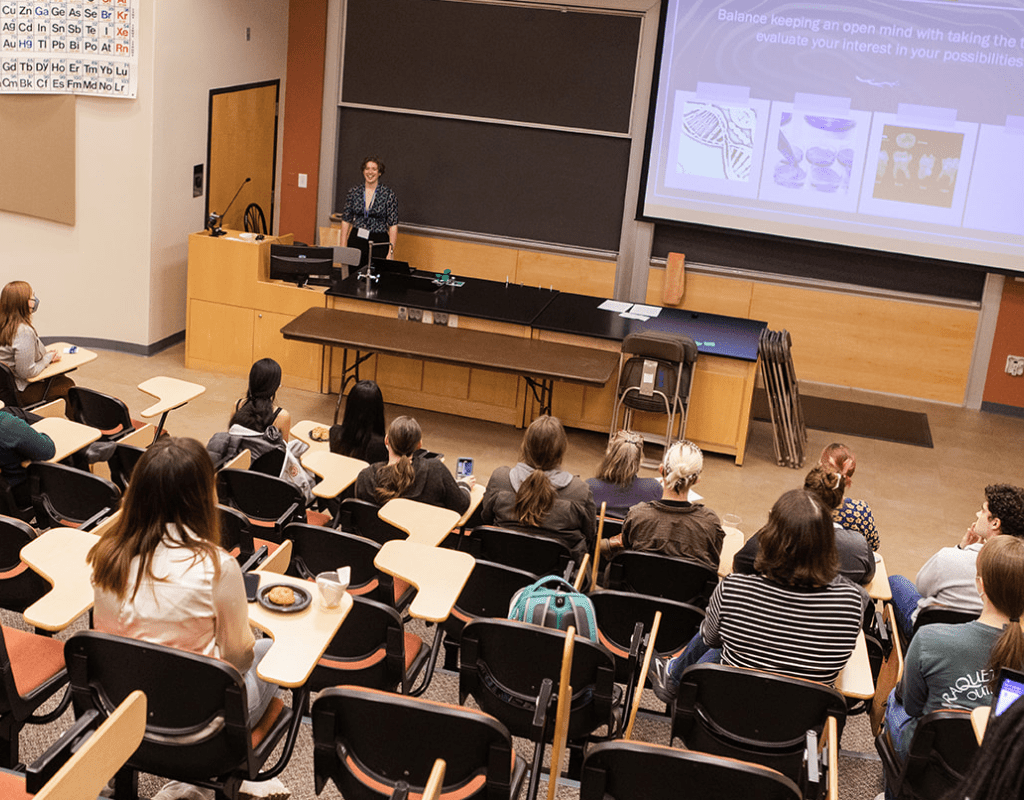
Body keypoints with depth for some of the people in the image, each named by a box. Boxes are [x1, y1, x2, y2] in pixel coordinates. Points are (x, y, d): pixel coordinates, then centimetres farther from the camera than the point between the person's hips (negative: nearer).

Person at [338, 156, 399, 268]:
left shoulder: (388, 193, -2)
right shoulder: (354, 192, 6)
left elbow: (393, 225, -3)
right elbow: (346, 220, 10)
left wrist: (391, 251, -8)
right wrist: (342, 246, 4)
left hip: (379, 242, -2)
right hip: (356, 241, 2)